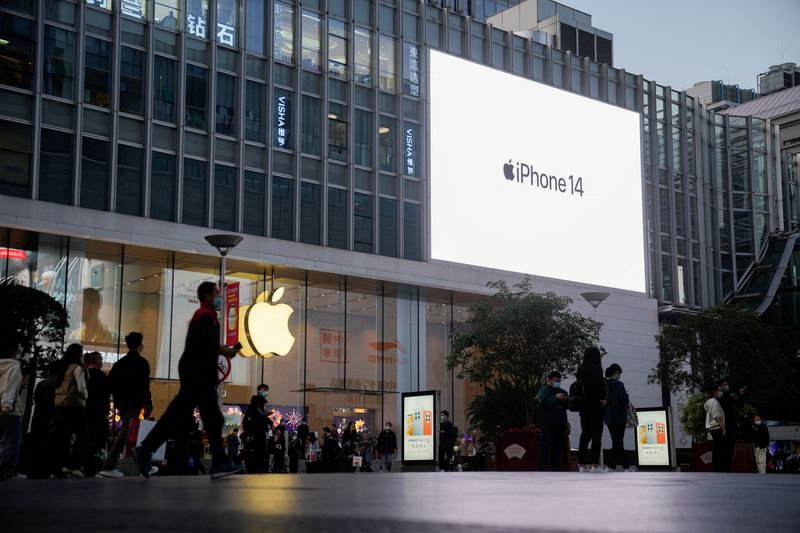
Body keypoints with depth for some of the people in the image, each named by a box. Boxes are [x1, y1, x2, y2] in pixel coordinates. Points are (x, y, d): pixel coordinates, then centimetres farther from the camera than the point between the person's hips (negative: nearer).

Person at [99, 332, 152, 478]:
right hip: (134, 402, -8)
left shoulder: (120, 363, 15)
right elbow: (144, 385, -14)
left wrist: (118, 396, 19)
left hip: (121, 402, 8)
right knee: (125, 432, -12)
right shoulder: (142, 363, -7)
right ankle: (109, 466, -21)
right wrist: (148, 404, -10)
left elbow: (110, 382, 12)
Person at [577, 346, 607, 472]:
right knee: (596, 435, -4)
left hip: (584, 406, 6)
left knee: (585, 434, 9)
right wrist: (602, 399, -14)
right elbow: (599, 384, -22)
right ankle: (595, 465, -10)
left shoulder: (581, 369, 10)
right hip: (596, 406, -6)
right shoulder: (596, 369, -8)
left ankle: (583, 464, 6)